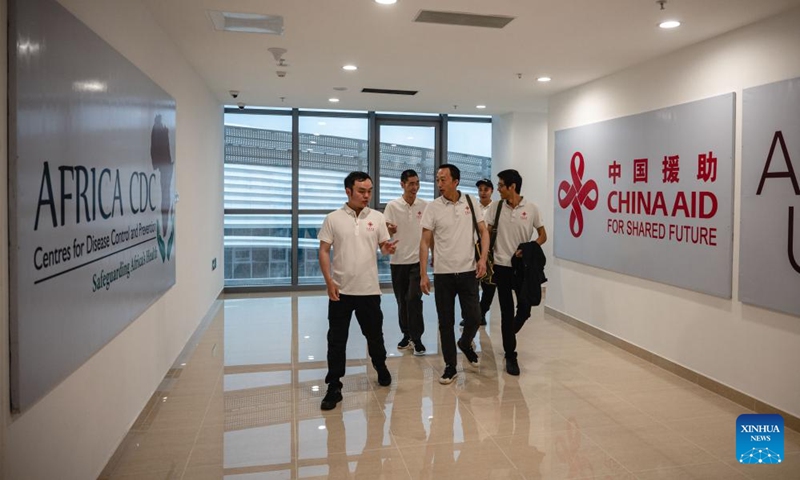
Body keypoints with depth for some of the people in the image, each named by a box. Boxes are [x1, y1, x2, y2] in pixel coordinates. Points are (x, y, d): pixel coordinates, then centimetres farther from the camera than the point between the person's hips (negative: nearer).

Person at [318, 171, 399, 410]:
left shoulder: (377, 217, 3)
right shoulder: (333, 219, -3)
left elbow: (384, 246, 7)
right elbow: (324, 251, -1)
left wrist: (388, 248, -18)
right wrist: (329, 281, -11)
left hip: (369, 289, 1)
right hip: (340, 290, -1)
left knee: (374, 333, 16)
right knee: (336, 339, 4)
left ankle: (380, 367, 42)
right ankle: (334, 386, 14)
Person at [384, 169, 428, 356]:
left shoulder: (425, 206, 0)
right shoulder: (392, 206, -3)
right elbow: (385, 233, -5)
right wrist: (389, 230, -27)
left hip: (418, 260, -1)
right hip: (398, 261, 1)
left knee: (413, 299, -9)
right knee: (402, 301, 10)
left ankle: (417, 338, 1)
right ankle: (406, 335, 25)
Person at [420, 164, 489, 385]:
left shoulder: (471, 203, 1)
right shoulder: (433, 207, -4)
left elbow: (483, 231, 6)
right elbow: (425, 242, -3)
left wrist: (483, 259, -9)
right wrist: (423, 274, -8)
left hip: (468, 271, 1)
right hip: (443, 273, -1)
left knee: (474, 316, 2)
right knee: (446, 322, 5)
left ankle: (465, 343, 35)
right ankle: (450, 366, 19)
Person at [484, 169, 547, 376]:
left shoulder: (531, 208, -3)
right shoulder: (495, 207, -1)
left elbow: (542, 235, 3)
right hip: (501, 266, 0)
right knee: (507, 311, 2)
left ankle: (509, 335, 37)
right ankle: (510, 356, 11)